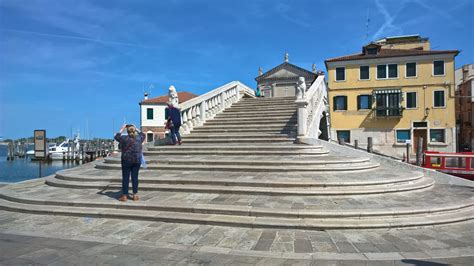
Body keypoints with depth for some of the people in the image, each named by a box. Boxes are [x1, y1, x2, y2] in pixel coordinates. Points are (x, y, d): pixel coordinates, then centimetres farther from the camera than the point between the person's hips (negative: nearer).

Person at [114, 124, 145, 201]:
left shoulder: (124, 138, -7)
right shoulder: (139, 138, 0)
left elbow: (116, 137, 12)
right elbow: (143, 135, 24)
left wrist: (122, 129, 18)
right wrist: (136, 129, 26)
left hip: (126, 160, -2)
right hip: (137, 160, 2)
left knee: (125, 178, 5)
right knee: (135, 177, 7)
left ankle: (125, 196, 9)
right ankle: (135, 195, 12)